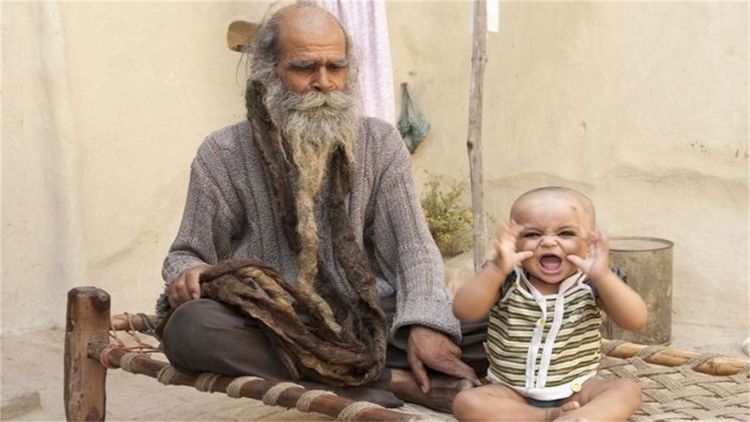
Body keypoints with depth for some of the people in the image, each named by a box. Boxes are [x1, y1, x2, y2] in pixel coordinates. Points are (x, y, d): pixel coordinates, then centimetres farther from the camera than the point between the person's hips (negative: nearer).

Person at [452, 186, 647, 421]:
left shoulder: (589, 285, -9)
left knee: (628, 391, -22)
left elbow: (636, 321, -21)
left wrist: (603, 276, -35)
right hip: (512, 393, 0)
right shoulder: (506, 281, -9)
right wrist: (496, 268, -35)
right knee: (466, 403, -24)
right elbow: (463, 311, -22)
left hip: (576, 392, 0)